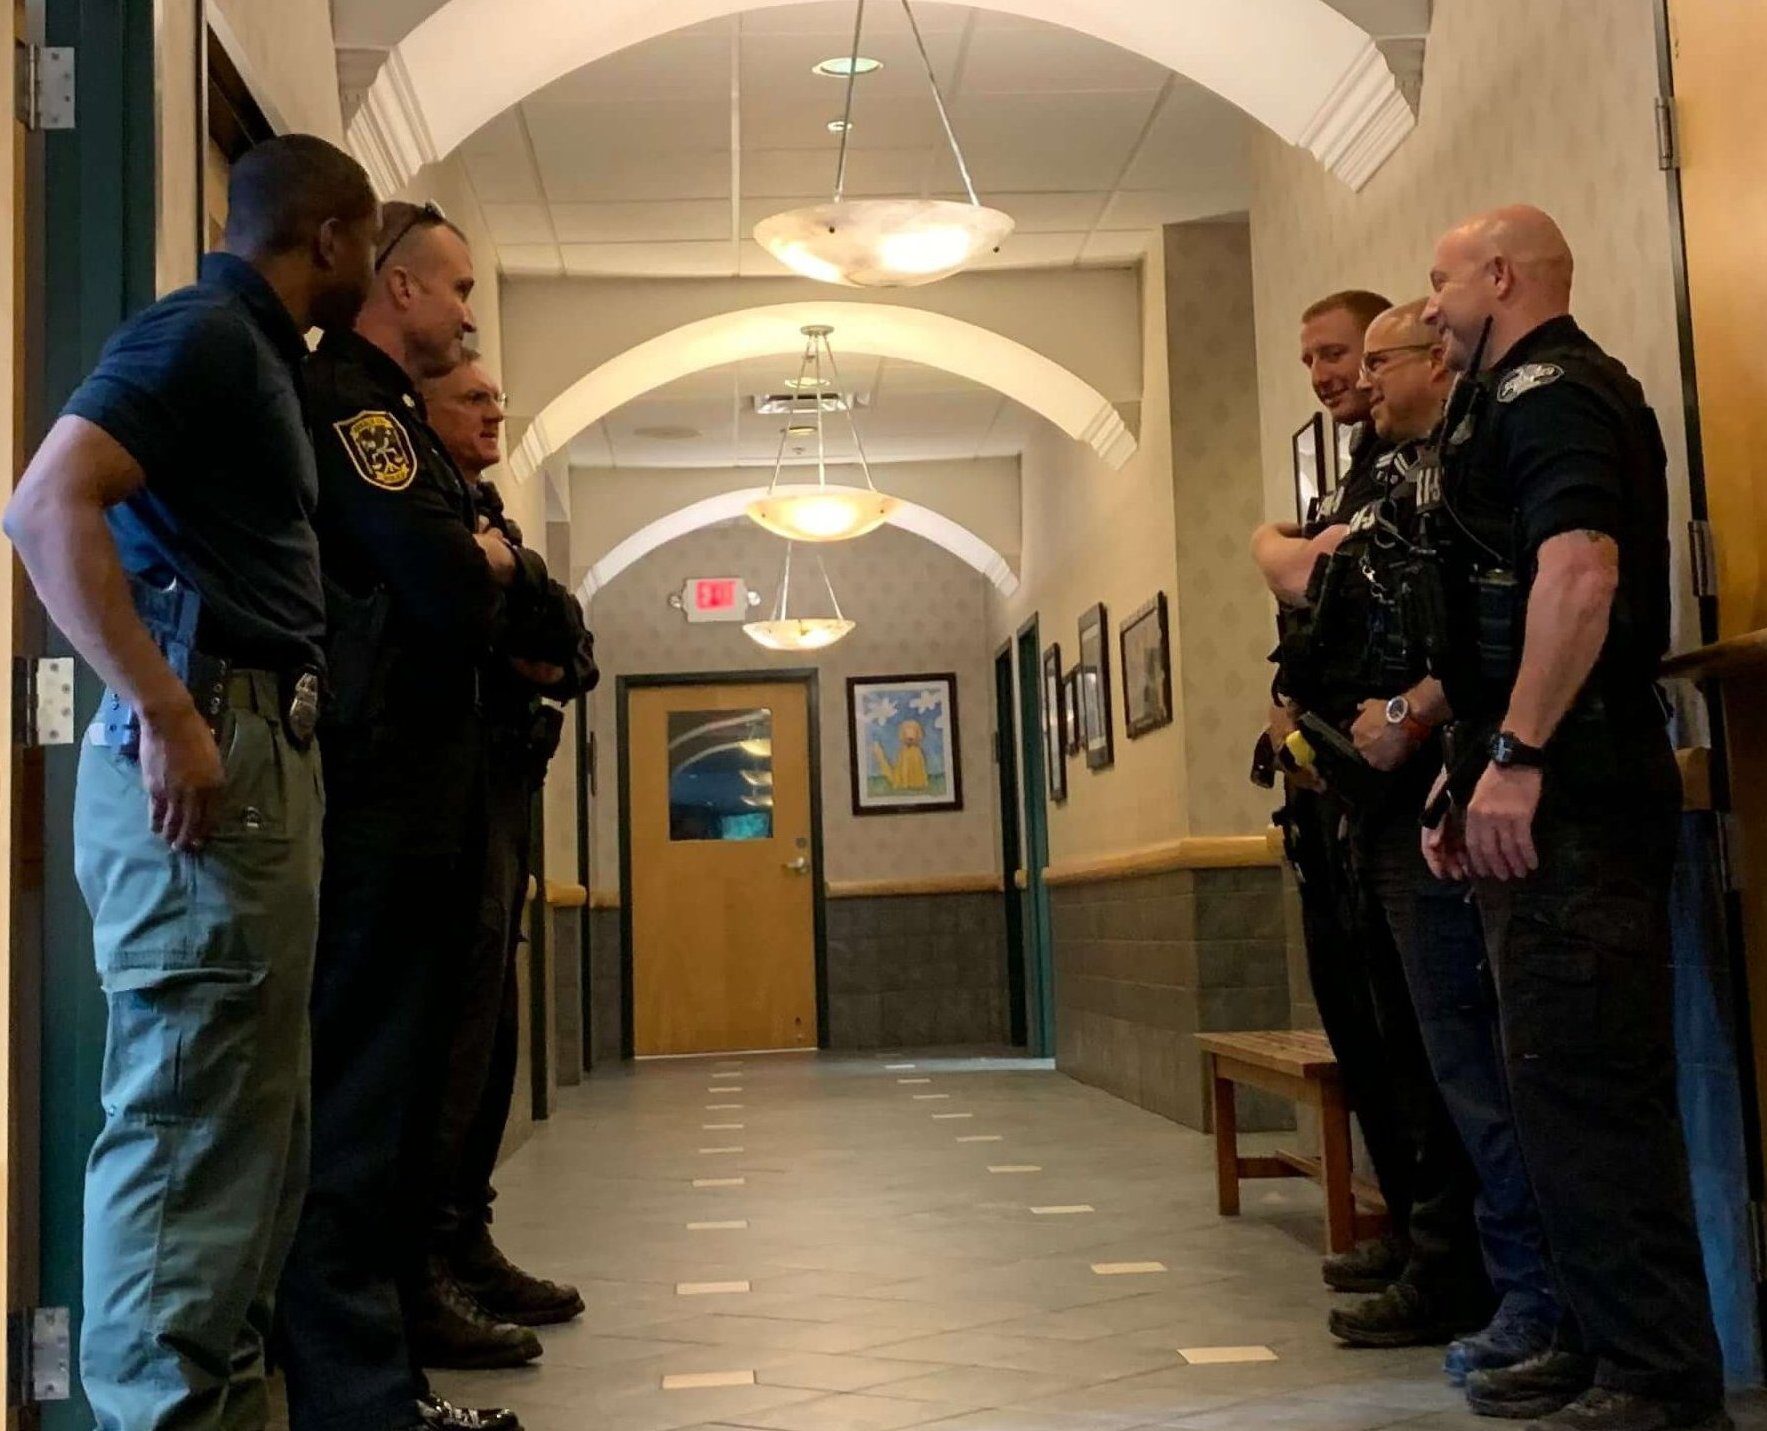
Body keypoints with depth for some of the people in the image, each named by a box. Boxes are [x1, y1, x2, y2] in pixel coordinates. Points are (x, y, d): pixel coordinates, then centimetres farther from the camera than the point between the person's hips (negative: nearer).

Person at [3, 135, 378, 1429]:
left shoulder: (255, 352, 21)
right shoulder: (201, 331, -7)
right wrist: (164, 713, -25)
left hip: (263, 751, 10)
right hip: (203, 750, -10)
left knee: (254, 1115, 15)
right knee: (189, 1115, -8)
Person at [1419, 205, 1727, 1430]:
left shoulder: (1548, 390, -8)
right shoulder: (1528, 400, 24)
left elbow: (1580, 570, -24)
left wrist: (1515, 754, -25)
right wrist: (1471, 767, 24)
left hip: (1571, 791, -11)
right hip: (1552, 791, 11)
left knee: (1587, 1081, -9)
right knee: (1559, 1077, 13)